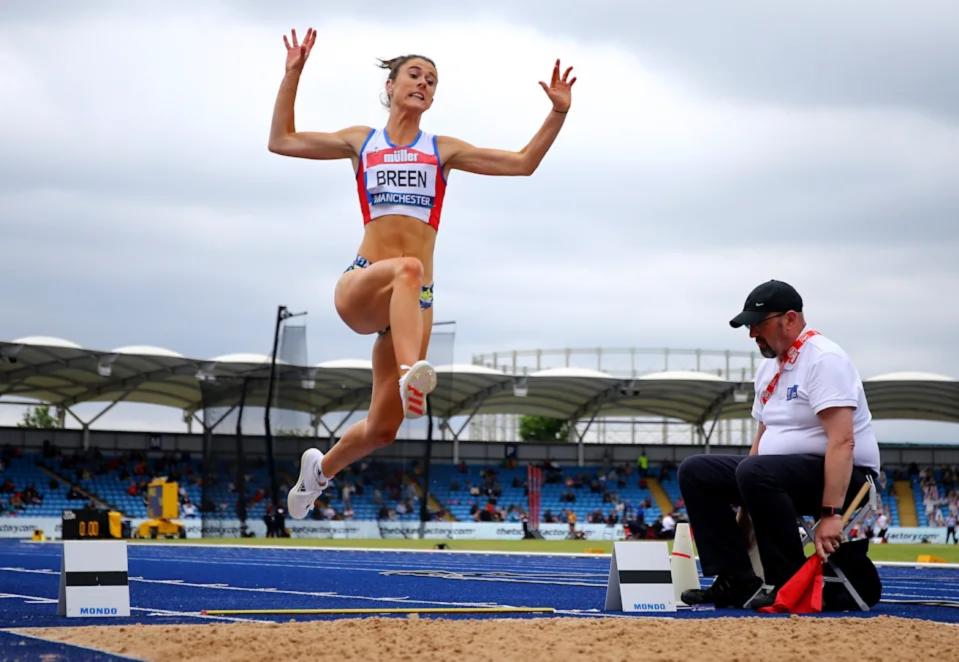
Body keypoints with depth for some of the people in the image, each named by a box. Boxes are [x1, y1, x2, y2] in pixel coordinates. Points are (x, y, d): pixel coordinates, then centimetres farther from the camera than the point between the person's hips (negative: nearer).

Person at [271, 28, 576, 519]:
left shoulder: (442, 150, 16)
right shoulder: (361, 141, 15)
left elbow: (522, 163, 13)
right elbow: (282, 141, 14)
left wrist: (558, 113, 3)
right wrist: (293, 74, 8)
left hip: (414, 302, 2)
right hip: (360, 286, -2)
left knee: (382, 428, -1)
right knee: (408, 268, -40)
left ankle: (321, 468, 29)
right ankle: (411, 372, -60)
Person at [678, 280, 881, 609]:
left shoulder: (824, 358, -15)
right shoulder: (769, 367, 14)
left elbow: (842, 442, -24)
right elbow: (763, 437, 21)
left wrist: (830, 514, -31)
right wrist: (744, 503, 13)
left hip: (843, 478, -10)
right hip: (781, 472, 10)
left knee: (756, 471, -35)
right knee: (696, 471, 0)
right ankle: (738, 582, -7)